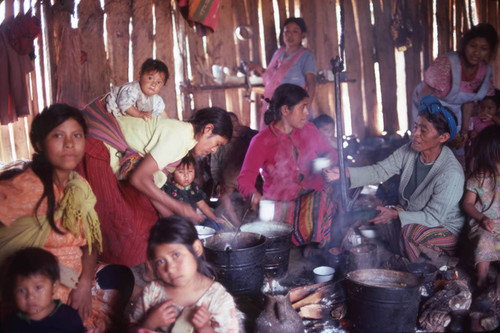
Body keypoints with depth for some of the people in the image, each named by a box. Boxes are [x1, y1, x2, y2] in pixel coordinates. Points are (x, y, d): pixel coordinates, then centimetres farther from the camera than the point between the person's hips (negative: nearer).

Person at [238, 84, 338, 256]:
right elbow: (244, 179, -8)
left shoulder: (309, 129, 11)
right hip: (281, 203, -4)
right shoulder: (261, 141, -3)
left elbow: (329, 151, 24)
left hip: (314, 195, 4)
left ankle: (314, 243, -7)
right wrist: (254, 195, -31)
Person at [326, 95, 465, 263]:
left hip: (445, 229, -7)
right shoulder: (410, 151, -10)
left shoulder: (451, 174, -29)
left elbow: (434, 217, -24)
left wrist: (395, 215, -31)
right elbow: (380, 171, -10)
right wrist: (344, 173, -25)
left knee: (411, 232, -34)